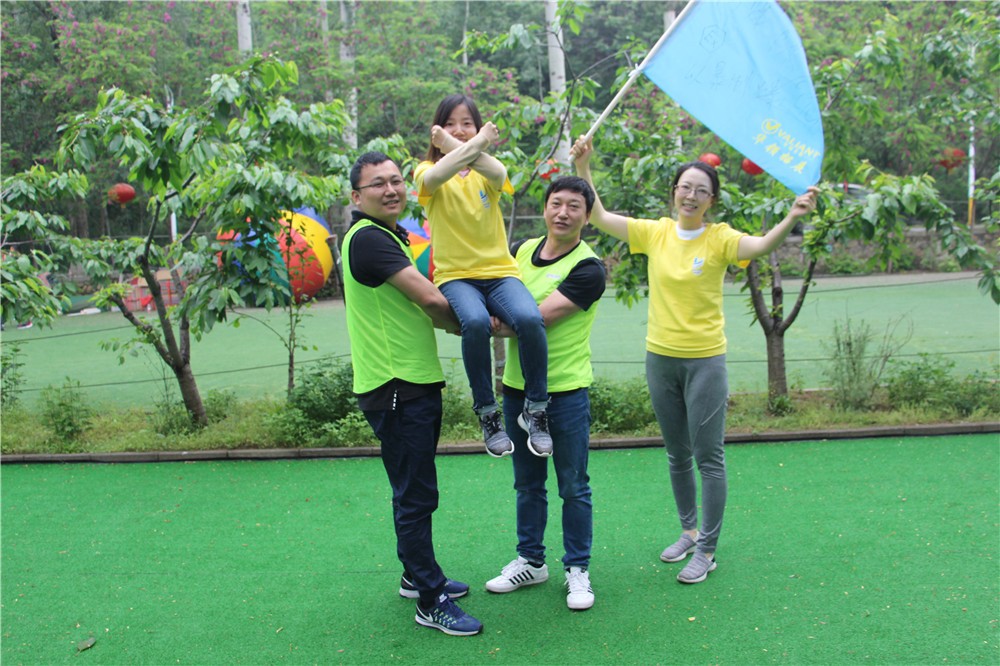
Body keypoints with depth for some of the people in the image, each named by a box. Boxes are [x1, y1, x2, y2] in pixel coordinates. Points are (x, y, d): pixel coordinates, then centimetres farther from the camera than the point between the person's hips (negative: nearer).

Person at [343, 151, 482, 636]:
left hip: (416, 383, 10)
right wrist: (466, 325, -3)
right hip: (395, 389, -10)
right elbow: (431, 298, -22)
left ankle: (417, 576, 35)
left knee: (415, 491, 20)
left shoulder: (390, 236, 16)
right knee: (415, 496, -2)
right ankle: (431, 602, 9)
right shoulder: (368, 238, -17)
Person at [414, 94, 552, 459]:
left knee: (529, 318, -30)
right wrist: (477, 143, -11)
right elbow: (436, 176, -19)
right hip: (455, 274, -2)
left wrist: (457, 146, -12)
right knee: (475, 322, -35)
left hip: (499, 270, 2)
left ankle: (536, 409, -11)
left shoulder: (487, 170, 14)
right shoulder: (428, 170, 9)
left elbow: (497, 173, -15)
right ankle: (487, 413, -17)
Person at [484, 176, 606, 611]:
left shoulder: (588, 269, -12)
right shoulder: (521, 251, 8)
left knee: (573, 487, 7)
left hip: (566, 391, -5)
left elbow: (539, 318, -21)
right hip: (518, 386, 5)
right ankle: (531, 561, 32)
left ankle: (578, 570, 22)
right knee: (527, 484, 16)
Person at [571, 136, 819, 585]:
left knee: (708, 458, 2)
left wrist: (793, 217, -44)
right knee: (677, 455, 17)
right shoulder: (655, 232, 3)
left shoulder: (720, 238, -8)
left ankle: (706, 551, 13)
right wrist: (583, 168, -7)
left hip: (705, 360, -4)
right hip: (660, 357, 4)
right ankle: (689, 531, 34)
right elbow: (599, 217, 1)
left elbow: (761, 245, -27)